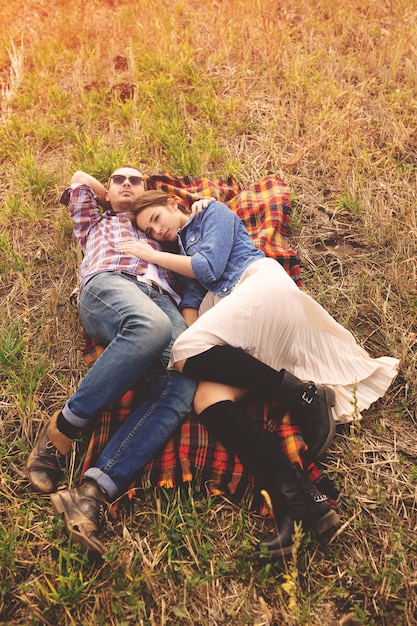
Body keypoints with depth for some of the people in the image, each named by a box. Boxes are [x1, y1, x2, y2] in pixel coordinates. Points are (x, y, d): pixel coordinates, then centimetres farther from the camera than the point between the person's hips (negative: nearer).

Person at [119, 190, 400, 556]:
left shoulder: (214, 213, 16)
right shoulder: (182, 251, 34)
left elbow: (209, 267, -1)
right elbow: (192, 299, 17)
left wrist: (153, 256, 7)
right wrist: (189, 331, -4)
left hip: (264, 286, -6)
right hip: (241, 338, 6)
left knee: (186, 355, -30)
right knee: (207, 402, -24)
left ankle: (299, 393, -22)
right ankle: (300, 502, -37)